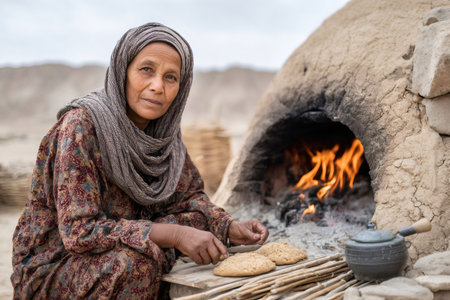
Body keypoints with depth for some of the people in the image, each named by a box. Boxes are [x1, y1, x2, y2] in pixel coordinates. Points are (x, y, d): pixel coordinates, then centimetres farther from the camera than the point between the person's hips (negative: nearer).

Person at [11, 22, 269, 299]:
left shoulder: (164, 128, -4)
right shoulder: (79, 125, -24)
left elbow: (189, 196, 4)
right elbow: (79, 231, -27)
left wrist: (231, 227, -14)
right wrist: (175, 234, -32)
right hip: (51, 266, -6)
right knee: (138, 262, -33)